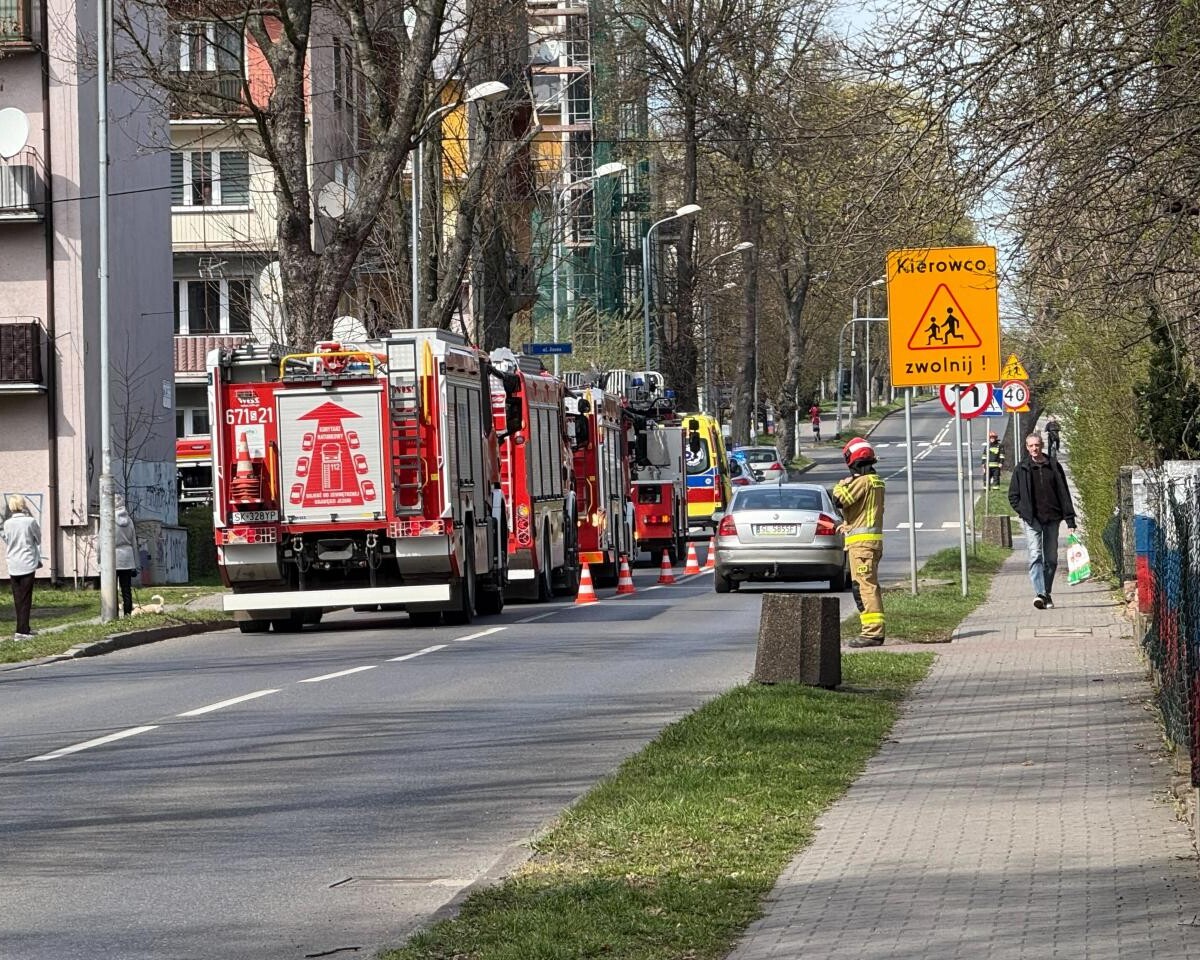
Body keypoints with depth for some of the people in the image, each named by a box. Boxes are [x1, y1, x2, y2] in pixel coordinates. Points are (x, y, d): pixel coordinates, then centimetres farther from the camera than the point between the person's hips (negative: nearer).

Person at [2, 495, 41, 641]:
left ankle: (24, 628, 18)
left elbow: (6, 542, 7)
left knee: (18, 599, 12)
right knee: (25, 599, -1)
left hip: (13, 566, 3)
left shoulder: (7, 524, -1)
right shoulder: (30, 521, -9)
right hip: (27, 564, -3)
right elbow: (38, 538, 5)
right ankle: (21, 631, -8)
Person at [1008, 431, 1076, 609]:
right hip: (1031, 521, -2)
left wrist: (1070, 520, 1)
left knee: (1051, 559, 7)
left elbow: (1064, 494, 6)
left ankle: (1047, 593, 20)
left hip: (1052, 519, 2)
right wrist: (1023, 512, -4)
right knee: (1035, 556, -15)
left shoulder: (1054, 466, 6)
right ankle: (1039, 594, -25)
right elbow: (1013, 495, 10)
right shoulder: (1021, 469, 3)